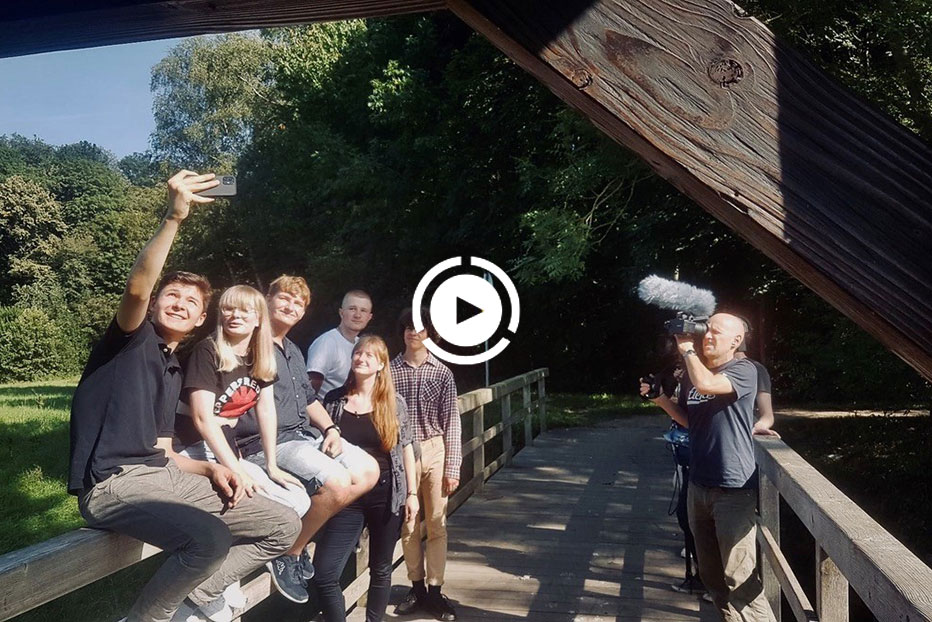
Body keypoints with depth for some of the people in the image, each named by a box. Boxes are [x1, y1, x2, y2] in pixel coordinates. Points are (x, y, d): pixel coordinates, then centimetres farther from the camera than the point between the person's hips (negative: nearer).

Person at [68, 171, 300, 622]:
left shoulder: (173, 369, 23)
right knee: (210, 539, -35)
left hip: (162, 476, 8)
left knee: (284, 526, -1)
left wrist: (211, 469, 1)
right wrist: (173, 218, -32)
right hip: (113, 483, -7)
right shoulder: (131, 338, 2)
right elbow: (136, 288, -22)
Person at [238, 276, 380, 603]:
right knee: (337, 481, -27)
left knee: (369, 471, 3)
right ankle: (289, 554, -4)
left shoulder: (293, 351, 22)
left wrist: (330, 428, 11)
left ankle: (300, 539, 5)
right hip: (270, 442, -10)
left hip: (307, 434, 10)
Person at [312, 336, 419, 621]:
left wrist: (411, 494, 0)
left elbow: (406, 448, 4)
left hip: (386, 495, 0)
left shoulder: (394, 403, -1)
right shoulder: (334, 399, 1)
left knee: (380, 569, 13)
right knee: (324, 574, -7)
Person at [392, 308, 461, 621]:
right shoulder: (390, 369, -1)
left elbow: (451, 422, 0)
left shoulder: (442, 372, 0)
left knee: (436, 524, 6)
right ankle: (416, 587, 25)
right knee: (408, 524, 10)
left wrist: (453, 467, -4)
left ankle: (434, 591, 17)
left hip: (435, 451, 0)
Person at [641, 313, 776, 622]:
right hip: (699, 485, 7)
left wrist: (687, 349, -14)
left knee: (739, 579, -8)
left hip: (734, 489, -7)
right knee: (711, 574, 15)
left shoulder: (744, 370, -9)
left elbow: (706, 384, -29)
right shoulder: (693, 373, 11)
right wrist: (662, 399, 4)